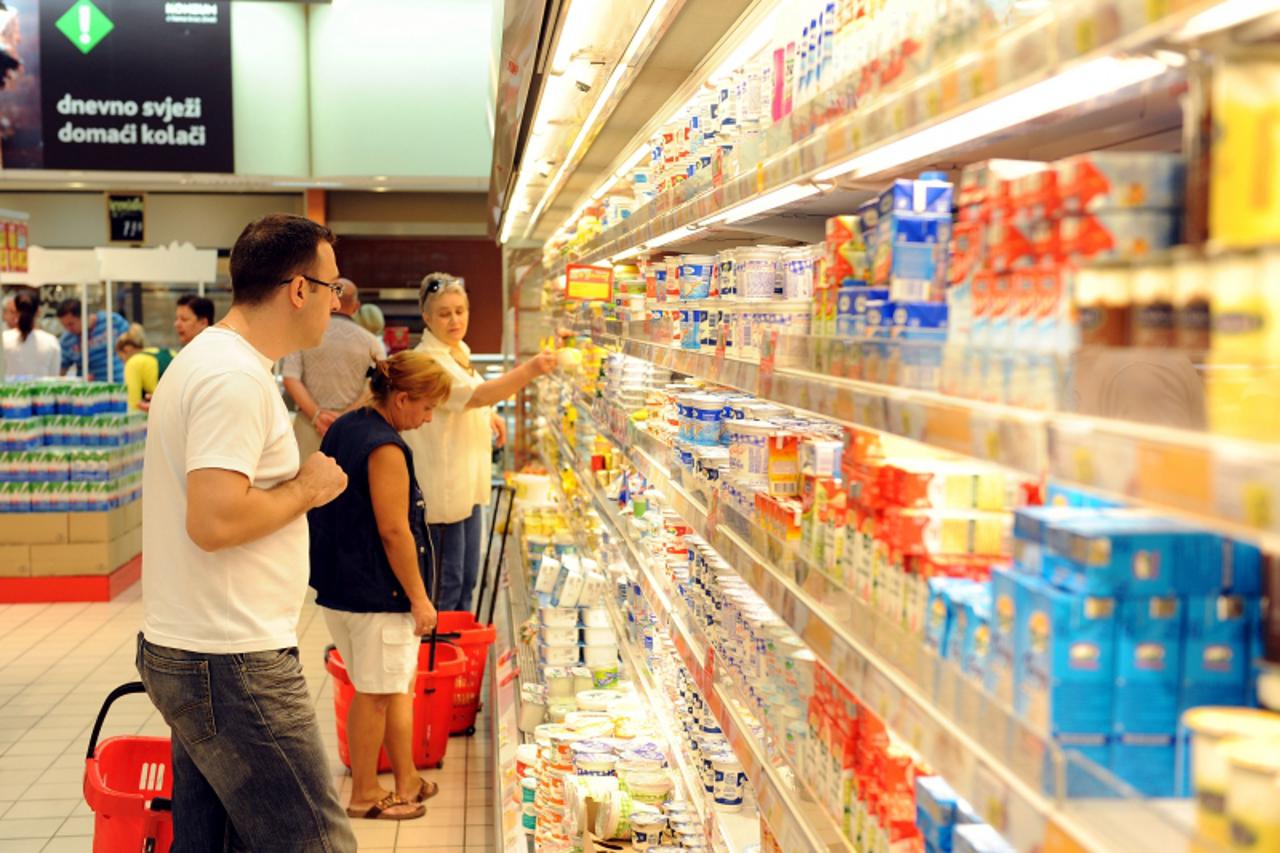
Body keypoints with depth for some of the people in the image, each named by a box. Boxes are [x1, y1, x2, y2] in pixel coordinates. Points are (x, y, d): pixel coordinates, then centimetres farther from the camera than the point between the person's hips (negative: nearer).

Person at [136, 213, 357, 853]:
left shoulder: (208, 358, 14)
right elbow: (214, 522, -27)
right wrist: (307, 489, -13)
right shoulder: (237, 379, -19)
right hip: (231, 667, -11)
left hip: (184, 653, 11)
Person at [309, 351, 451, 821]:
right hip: (375, 591, -10)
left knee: (398, 684, 18)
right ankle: (364, 795, 18)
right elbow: (393, 531, -22)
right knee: (376, 693, 4)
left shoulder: (343, 428, 10)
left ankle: (406, 783, 28)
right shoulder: (385, 448, -20)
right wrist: (419, 598, -14)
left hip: (339, 584, 10)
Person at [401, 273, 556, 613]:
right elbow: (478, 395, -34)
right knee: (447, 580, -2)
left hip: (467, 480, 10)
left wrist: (487, 417, 7)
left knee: (467, 573, 17)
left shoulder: (459, 352, 11)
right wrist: (530, 370, -45)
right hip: (442, 486, -10)